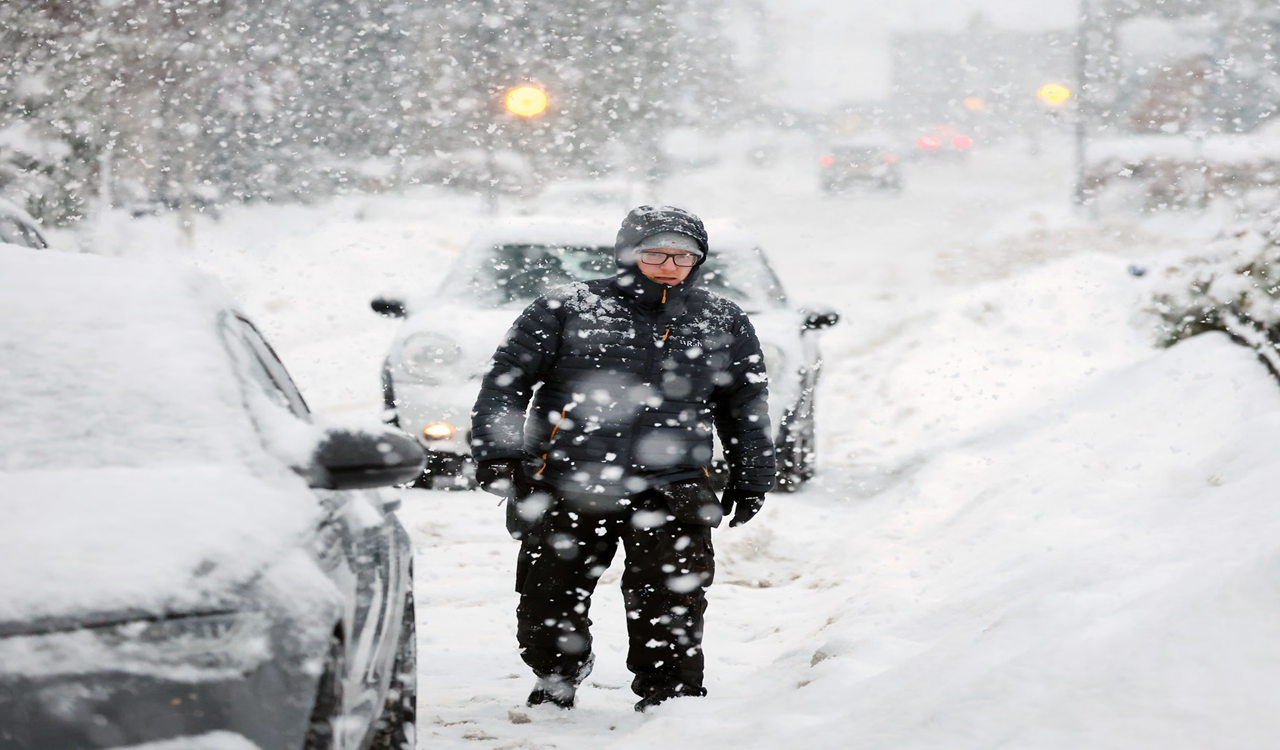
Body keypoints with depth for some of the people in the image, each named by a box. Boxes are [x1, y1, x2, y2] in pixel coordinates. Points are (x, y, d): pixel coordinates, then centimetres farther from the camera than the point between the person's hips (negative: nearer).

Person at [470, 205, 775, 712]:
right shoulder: (565, 308, 3)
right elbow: (507, 378, 3)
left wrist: (749, 481, 19)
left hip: (669, 493, 1)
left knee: (672, 607, -10)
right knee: (548, 604, 7)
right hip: (566, 485, 0)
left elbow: (747, 406, 21)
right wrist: (497, 451, -7)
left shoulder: (724, 323, 12)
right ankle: (555, 686, 33)